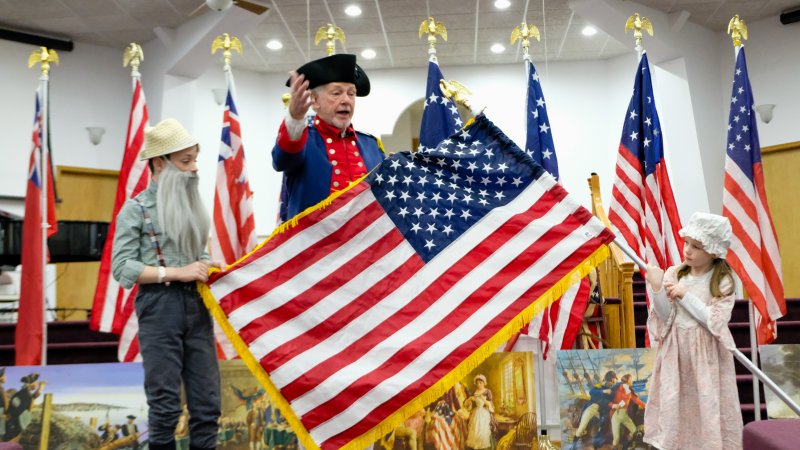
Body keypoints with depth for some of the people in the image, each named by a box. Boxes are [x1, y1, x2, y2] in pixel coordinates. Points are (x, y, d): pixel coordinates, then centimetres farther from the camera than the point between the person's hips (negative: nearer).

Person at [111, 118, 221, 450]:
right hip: (159, 308, -5)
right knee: (165, 403, 3)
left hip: (197, 305, 5)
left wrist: (211, 268, -1)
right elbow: (121, 268, -9)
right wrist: (177, 273, -14)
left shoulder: (191, 205, 13)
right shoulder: (136, 209, -3)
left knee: (207, 401, 6)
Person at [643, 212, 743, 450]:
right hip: (675, 350, 3)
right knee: (674, 403, 9)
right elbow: (665, 317, -6)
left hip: (706, 353, -2)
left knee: (707, 406, 5)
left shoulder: (722, 281, -8)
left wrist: (685, 296, -19)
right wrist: (657, 289, -21)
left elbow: (715, 322, -16)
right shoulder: (674, 274, -2)